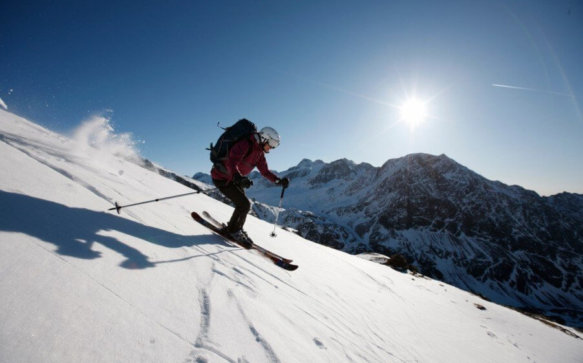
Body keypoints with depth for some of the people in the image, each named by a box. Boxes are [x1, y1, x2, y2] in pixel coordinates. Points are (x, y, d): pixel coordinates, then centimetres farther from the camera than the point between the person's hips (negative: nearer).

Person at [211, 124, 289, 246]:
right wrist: (238, 178, -58)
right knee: (244, 204, -13)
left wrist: (279, 181, -7)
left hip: (234, 178, 9)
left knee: (244, 205, 10)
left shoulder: (259, 152, 3)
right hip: (221, 178, -9)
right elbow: (231, 163, -39)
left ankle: (237, 230, 27)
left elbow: (265, 171, 7)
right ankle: (233, 230, 6)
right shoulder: (244, 145, -25)